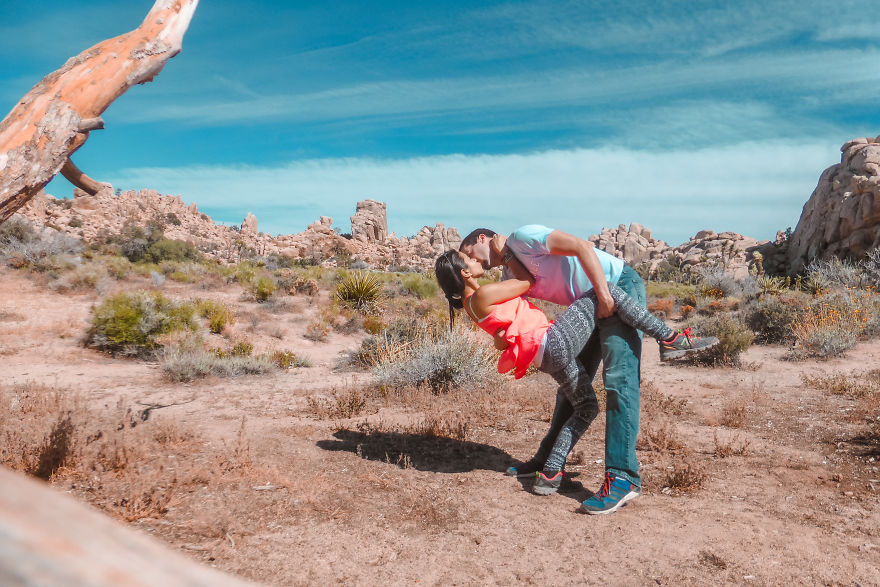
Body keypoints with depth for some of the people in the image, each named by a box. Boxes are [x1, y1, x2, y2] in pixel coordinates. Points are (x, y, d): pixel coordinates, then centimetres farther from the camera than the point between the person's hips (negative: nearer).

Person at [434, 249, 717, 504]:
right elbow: (528, 282, -1)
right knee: (606, 291, -9)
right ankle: (672, 340, -4)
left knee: (585, 407, 21)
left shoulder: (470, 302, 15)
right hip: (556, 342, -10)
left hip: (549, 356, 10)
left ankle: (549, 474, 15)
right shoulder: (481, 296, -14)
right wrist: (507, 255, 11)